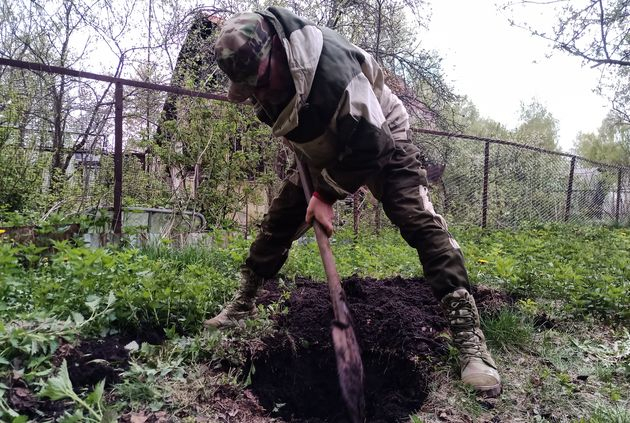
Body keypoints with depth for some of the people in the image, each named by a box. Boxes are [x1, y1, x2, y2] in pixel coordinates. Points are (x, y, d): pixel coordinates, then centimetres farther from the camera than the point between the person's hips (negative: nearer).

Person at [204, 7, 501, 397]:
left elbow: (368, 146, -32)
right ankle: (242, 305, 21)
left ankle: (470, 338, -19)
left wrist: (325, 195, -24)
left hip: (380, 144, -6)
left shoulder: (332, 67, -37)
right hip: (325, 154, 7)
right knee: (278, 220, 3)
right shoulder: (259, 73, -13)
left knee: (422, 224, -23)